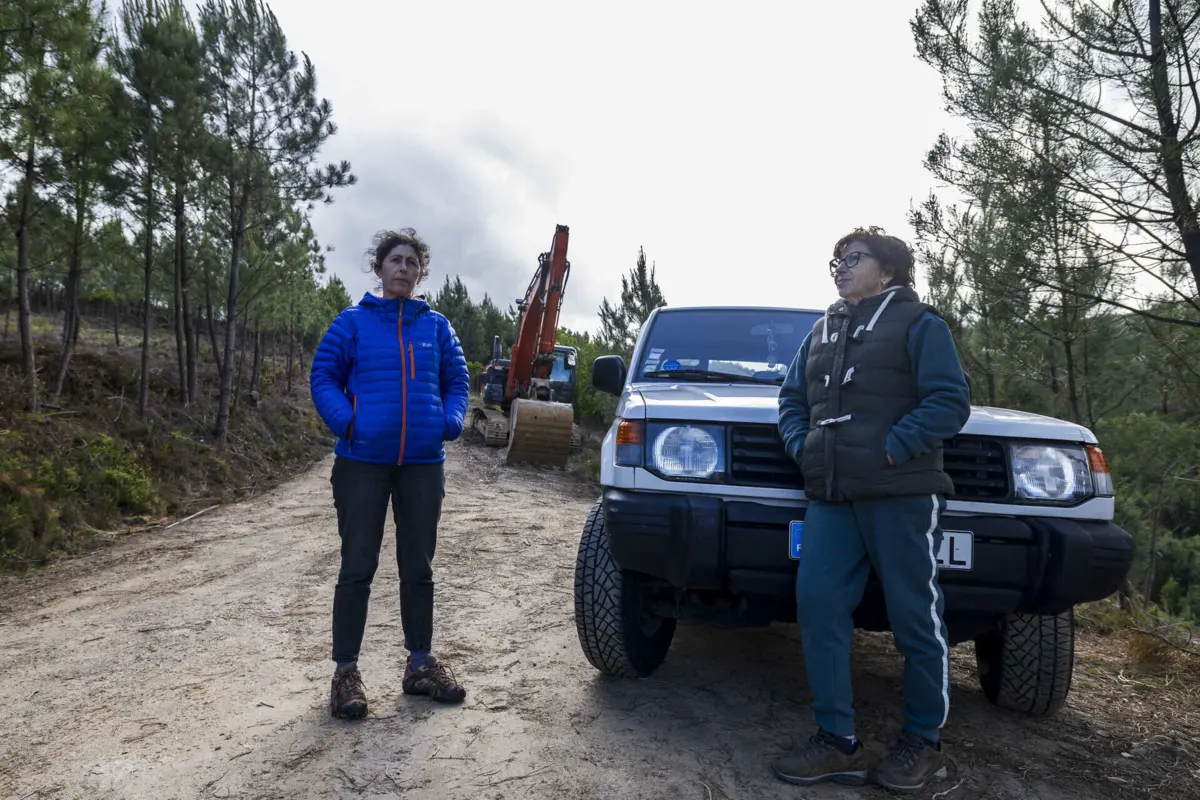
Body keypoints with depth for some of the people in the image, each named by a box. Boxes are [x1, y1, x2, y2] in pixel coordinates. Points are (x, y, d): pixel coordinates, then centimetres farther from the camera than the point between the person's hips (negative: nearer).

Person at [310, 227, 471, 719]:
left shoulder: (436, 325, 9)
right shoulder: (353, 321, 2)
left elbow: (456, 379, 12)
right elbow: (323, 377, 2)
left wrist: (452, 419, -7)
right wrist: (345, 420, -16)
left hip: (424, 463, 3)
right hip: (363, 462, -3)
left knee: (418, 567, 12)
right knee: (357, 567, 2)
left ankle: (420, 664, 25)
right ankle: (346, 672, 14)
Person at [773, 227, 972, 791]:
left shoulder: (917, 322, 2)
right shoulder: (822, 331, 21)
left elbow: (949, 401, -7)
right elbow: (792, 396, 22)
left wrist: (893, 448, -17)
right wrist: (801, 445, 3)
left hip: (902, 494, -5)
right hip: (831, 495, 6)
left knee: (916, 617, 2)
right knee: (817, 606, -3)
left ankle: (923, 742, 20)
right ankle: (838, 742, 7)